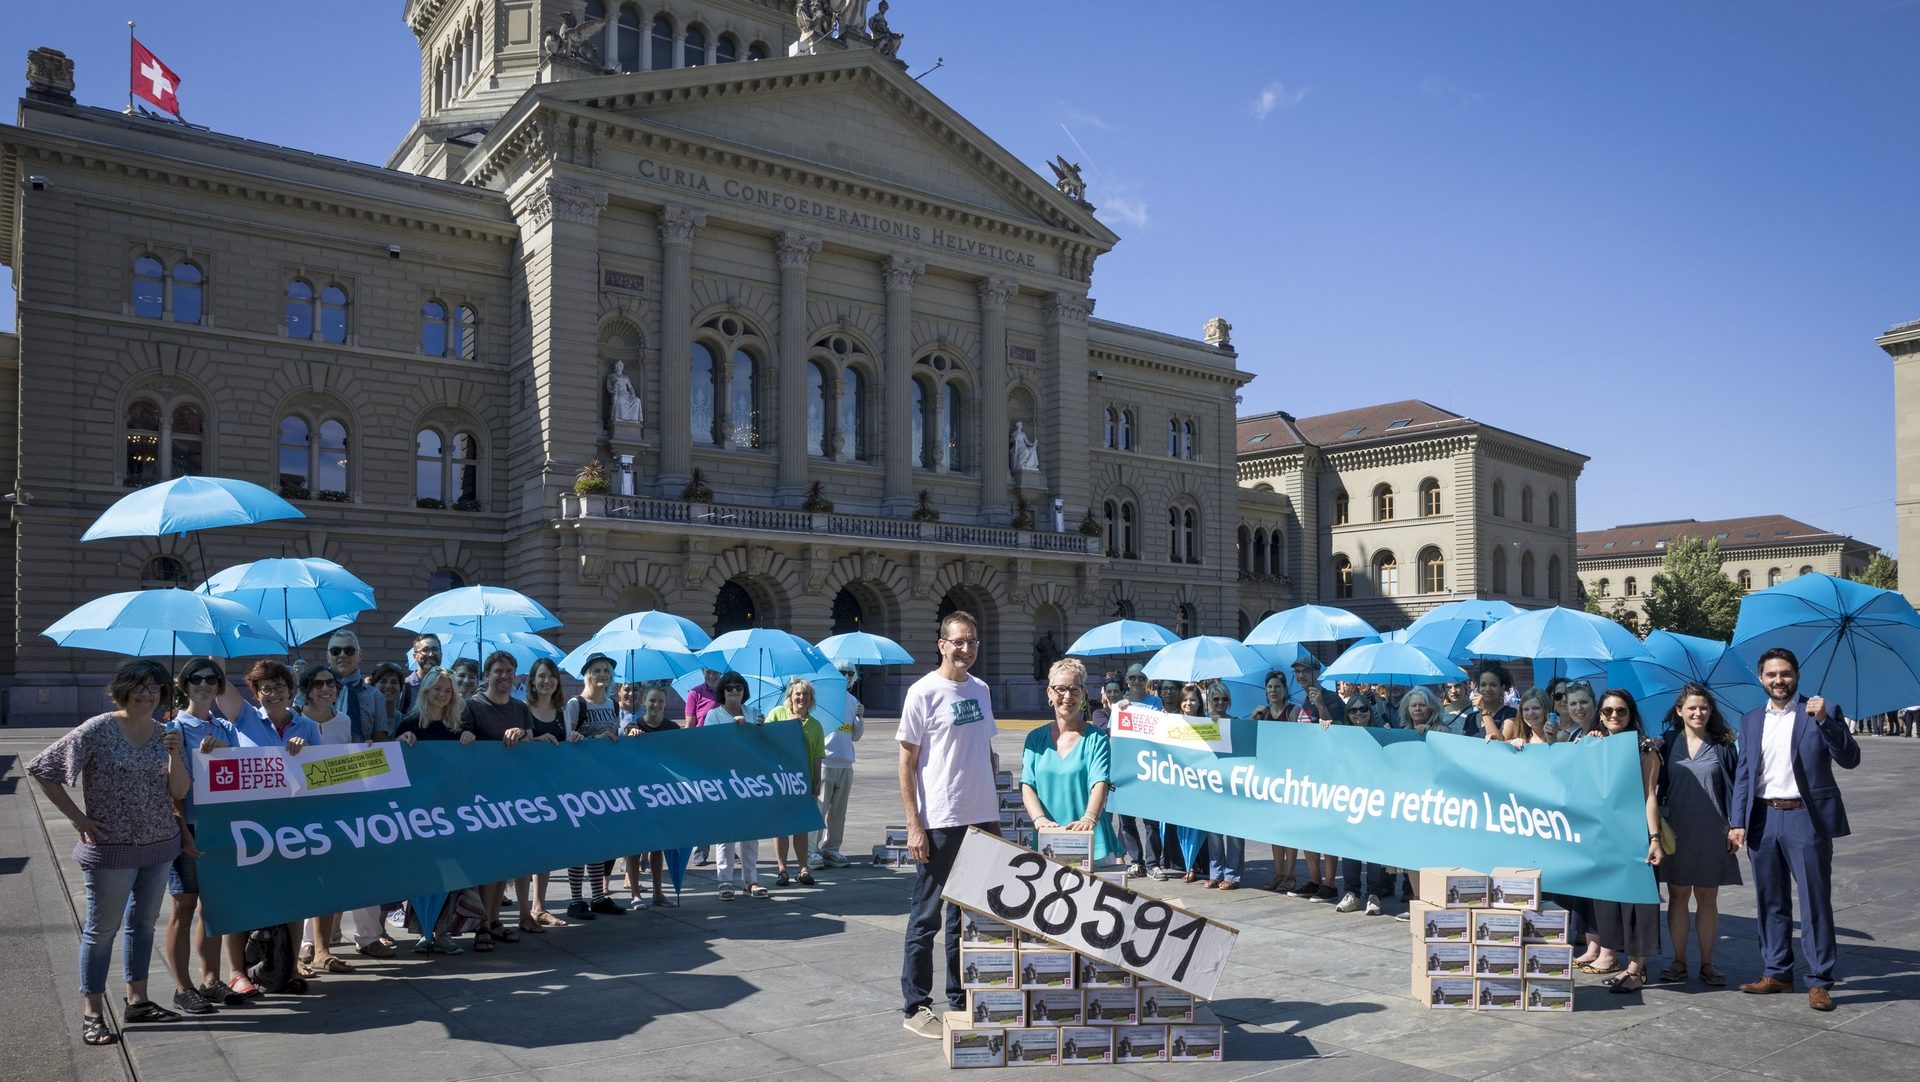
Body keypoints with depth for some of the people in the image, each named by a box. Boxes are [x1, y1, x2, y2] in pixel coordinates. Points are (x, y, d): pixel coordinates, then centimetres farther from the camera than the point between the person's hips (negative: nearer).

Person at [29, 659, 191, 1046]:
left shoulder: (165, 735, 3)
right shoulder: (97, 731, -12)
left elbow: (180, 792, 1)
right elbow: (41, 769, -10)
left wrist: (175, 756, -18)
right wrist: (79, 819, -11)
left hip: (159, 845, 5)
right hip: (111, 848, -5)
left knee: (143, 923, 15)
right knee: (102, 927, 3)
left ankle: (137, 1000, 26)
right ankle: (92, 1012, 13)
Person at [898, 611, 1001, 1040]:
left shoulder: (981, 690, 9)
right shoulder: (923, 692, -10)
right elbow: (906, 762, -9)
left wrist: (993, 812, 14)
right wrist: (914, 825, -13)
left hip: (981, 819, 6)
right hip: (939, 824, -6)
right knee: (927, 917, 3)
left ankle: (961, 1000, 27)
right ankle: (916, 1007, 13)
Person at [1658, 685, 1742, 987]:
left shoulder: (1723, 745, 2)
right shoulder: (1668, 743, 4)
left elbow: (1735, 787, 2)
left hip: (1711, 833, -1)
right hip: (1676, 830, 1)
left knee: (1707, 898, 5)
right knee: (1677, 896, 6)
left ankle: (1707, 963, 14)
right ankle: (1679, 961, 14)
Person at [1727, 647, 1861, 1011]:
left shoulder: (1820, 712, 0)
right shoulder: (1751, 720, 11)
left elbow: (1850, 759, -9)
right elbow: (1743, 773, 10)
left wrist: (1824, 721, -22)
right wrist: (1738, 822, 3)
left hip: (1806, 818, -4)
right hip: (1764, 819, 4)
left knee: (1816, 902, -1)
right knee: (1771, 902, 11)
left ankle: (1819, 981, 6)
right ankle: (1777, 973, 21)